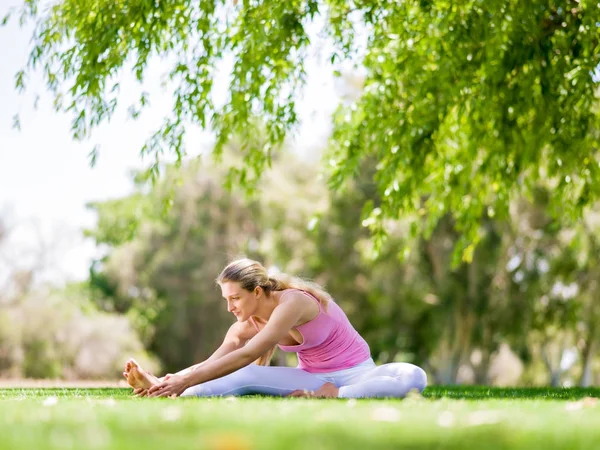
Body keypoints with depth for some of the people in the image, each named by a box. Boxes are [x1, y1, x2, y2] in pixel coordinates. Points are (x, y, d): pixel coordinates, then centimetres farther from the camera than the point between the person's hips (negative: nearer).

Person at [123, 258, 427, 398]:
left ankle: (333, 397, -38)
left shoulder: (292, 302, -26)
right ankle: (160, 390, -39)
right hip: (313, 379, 4)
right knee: (245, 377, -24)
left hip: (355, 374, -4)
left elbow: (246, 356, -35)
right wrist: (170, 381, -32)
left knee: (414, 377, -37)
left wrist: (186, 380, -40)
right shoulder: (245, 326, -4)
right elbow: (211, 363, -14)